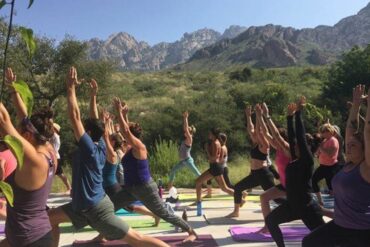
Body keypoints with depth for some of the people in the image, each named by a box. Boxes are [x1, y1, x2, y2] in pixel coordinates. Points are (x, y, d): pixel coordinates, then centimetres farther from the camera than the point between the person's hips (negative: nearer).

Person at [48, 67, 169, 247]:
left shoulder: (89, 148, -20)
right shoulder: (100, 145, 1)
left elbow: (74, 116, -23)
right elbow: (94, 120, 10)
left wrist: (71, 87, -18)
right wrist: (93, 95, 12)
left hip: (96, 208, -9)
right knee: (51, 217, 16)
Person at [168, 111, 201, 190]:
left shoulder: (189, 139, -13)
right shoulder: (187, 138, 9)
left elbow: (186, 129, -21)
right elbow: (185, 128, 12)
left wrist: (186, 118, -18)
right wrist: (184, 118, 10)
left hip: (188, 160, -9)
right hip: (183, 161, 9)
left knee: (198, 174, -6)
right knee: (173, 170, 9)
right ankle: (170, 186, 19)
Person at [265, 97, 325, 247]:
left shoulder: (307, 160, -14)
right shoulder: (295, 160, 6)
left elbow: (300, 137, -21)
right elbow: (291, 137, 7)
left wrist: (298, 113, -19)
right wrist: (290, 116, 9)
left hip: (307, 207, -8)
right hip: (292, 204, 9)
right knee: (270, 220, 15)